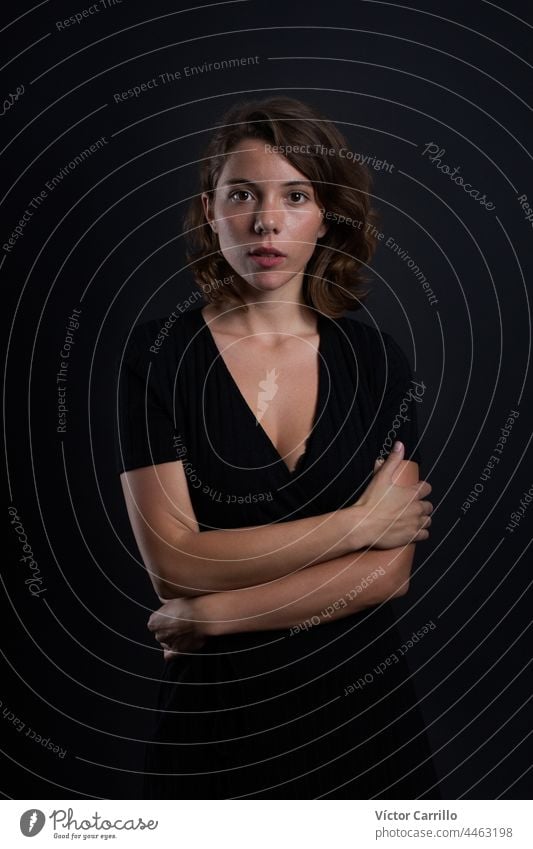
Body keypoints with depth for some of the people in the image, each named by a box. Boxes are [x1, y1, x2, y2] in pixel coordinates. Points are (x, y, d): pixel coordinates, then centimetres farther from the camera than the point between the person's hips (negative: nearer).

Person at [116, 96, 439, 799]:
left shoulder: (378, 361, -3)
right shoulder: (158, 353, -9)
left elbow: (390, 571, -9)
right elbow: (173, 562, -17)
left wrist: (216, 613, -16)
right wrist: (359, 521, -15)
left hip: (363, 705, 2)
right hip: (216, 711, -1)